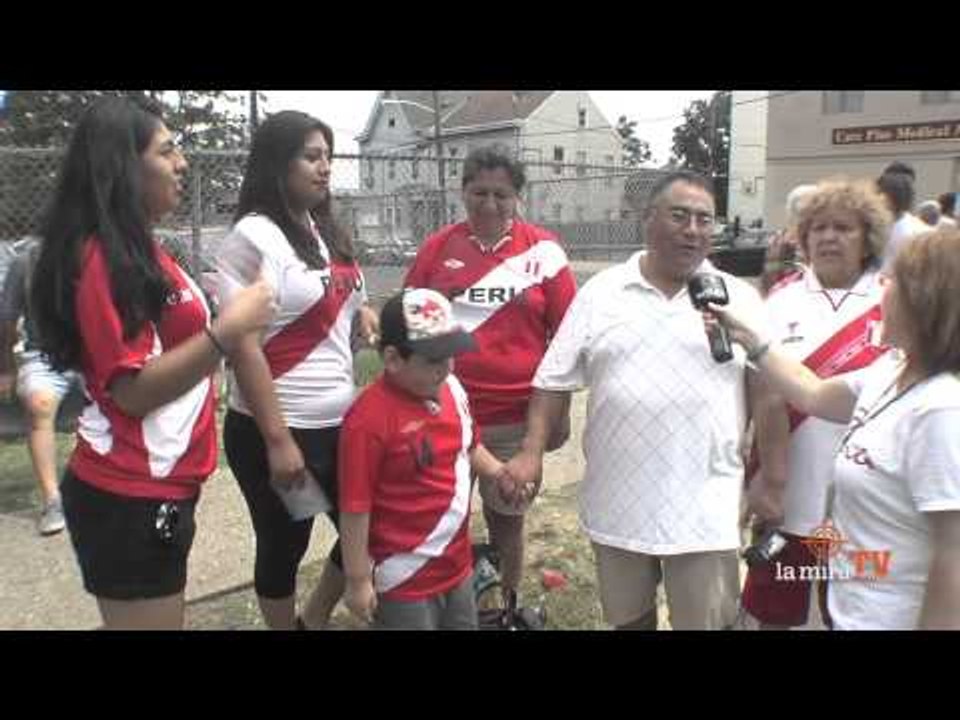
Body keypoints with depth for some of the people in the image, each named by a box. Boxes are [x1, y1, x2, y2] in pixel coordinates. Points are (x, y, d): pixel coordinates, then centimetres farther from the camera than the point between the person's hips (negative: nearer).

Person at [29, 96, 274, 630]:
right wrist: (228, 330, -26)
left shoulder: (135, 248, 10)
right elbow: (133, 389, -22)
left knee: (164, 618, 20)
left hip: (152, 485, 9)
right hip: (132, 498, -9)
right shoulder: (105, 259, -18)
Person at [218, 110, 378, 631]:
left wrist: (361, 311, 5)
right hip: (275, 431, -8)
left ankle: (314, 623, 38)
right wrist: (277, 440, -21)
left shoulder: (324, 231, 10)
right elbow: (242, 345, -19)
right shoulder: (254, 236, -14)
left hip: (340, 421, 8)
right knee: (283, 547, 11)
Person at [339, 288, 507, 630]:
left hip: (458, 564, 7)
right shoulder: (369, 419, -25)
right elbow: (355, 508, -20)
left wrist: (502, 474, -2)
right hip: (406, 579, -7)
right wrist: (358, 579, -14)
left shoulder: (452, 388, -3)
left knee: (464, 624, 24)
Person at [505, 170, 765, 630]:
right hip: (617, 501, 1)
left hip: (703, 507, -1)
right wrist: (532, 451, -8)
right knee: (627, 617, 21)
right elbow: (554, 379, 1)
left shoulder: (740, 297, 0)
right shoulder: (600, 292, 0)